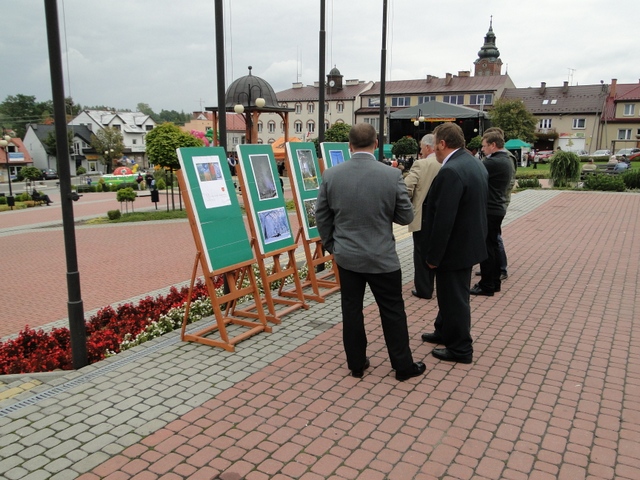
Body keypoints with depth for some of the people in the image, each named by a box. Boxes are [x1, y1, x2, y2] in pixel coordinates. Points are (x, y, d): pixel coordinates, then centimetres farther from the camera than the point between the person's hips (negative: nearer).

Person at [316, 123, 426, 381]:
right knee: (392, 312, 11)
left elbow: (321, 216, 2)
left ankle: (357, 364, 25)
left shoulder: (331, 175, -7)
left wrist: (331, 245, 15)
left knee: (351, 310, 13)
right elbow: (406, 216, -6)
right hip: (382, 257, -2)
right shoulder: (392, 175, -14)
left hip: (346, 256, 2)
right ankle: (403, 366, 23)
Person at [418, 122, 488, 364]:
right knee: (450, 293, 24)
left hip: (455, 246, -10)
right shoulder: (474, 163, 7)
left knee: (454, 298, 5)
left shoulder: (451, 172, -25)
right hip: (469, 242, 10)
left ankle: (460, 349, 20)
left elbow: (443, 219, -27)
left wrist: (433, 255, -18)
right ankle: (444, 332, 41)